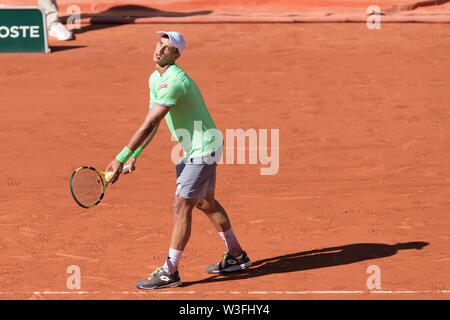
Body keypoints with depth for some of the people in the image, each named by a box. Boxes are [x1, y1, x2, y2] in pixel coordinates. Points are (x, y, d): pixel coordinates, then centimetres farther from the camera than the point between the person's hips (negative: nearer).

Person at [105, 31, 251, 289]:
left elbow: (148, 125, -28)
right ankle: (236, 256, 34)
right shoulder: (155, 79, 6)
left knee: (181, 207, -9)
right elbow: (152, 125, 12)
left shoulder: (174, 81, -27)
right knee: (206, 202, 21)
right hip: (196, 149, 10)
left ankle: (170, 272, -4)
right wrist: (134, 156, 4)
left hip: (204, 148, -10)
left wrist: (121, 159, -27)